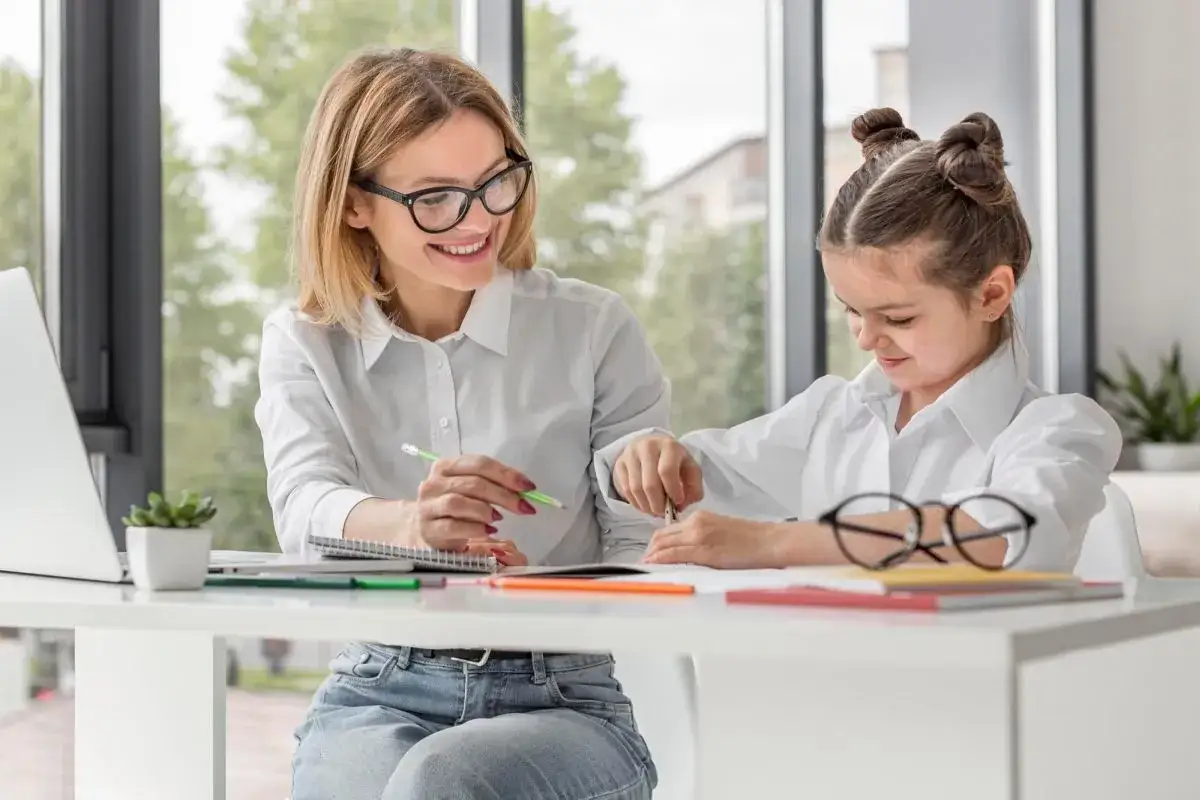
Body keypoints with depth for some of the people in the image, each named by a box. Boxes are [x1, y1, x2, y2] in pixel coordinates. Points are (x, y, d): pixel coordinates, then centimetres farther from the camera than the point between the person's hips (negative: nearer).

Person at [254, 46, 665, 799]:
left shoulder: (596, 329, 2)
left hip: (562, 700, -1)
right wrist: (409, 525, -38)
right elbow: (307, 507, -13)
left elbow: (649, 550, -2)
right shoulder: (304, 345, 6)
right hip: (377, 693, 1)